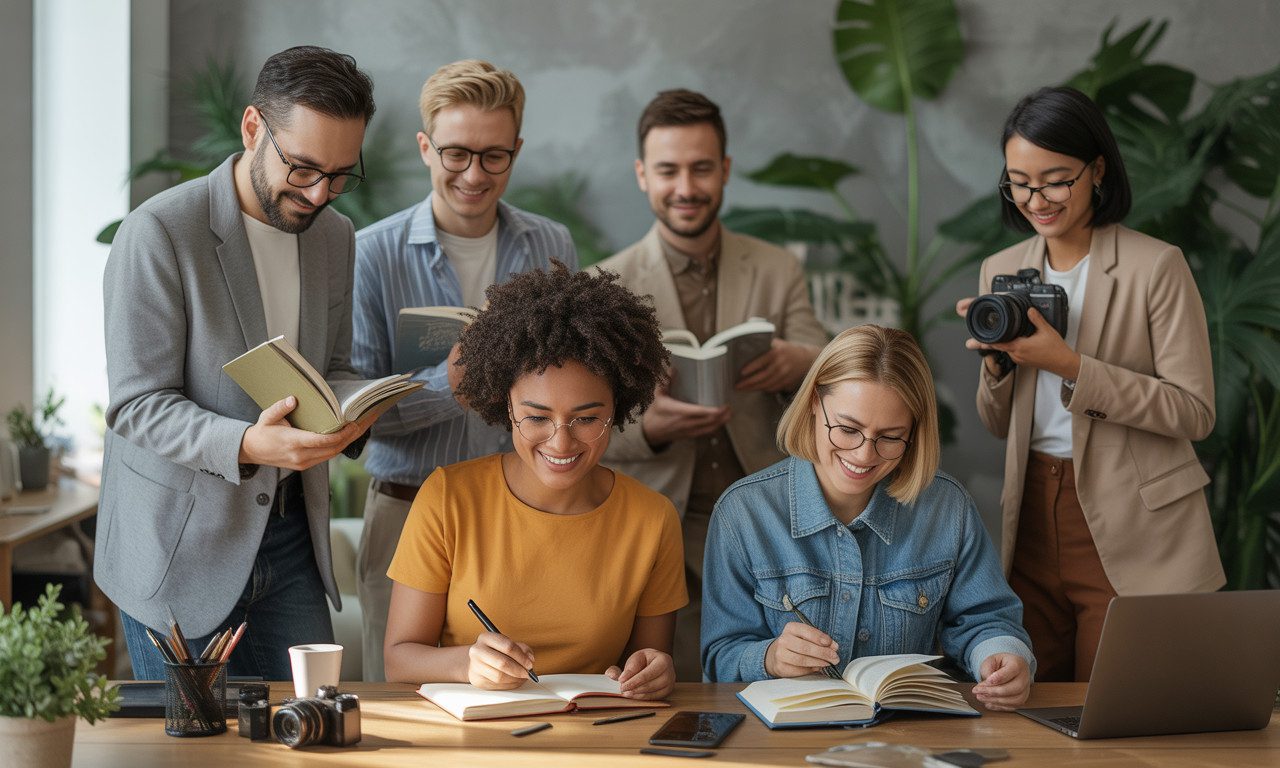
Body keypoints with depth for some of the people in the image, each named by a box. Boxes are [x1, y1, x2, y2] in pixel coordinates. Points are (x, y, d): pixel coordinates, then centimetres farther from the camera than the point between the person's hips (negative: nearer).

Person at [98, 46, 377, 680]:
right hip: (179, 551, -5)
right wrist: (246, 445, -34)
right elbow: (137, 405, -17)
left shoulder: (335, 235, 6)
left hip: (289, 532, 6)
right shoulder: (159, 234, -15)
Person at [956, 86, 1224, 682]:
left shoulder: (1156, 267, -7)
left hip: (1132, 535, -5)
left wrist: (1071, 366, -19)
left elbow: (1195, 413, -12)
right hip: (1033, 525, 5)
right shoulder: (1001, 270, 10)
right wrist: (996, 362, -6)